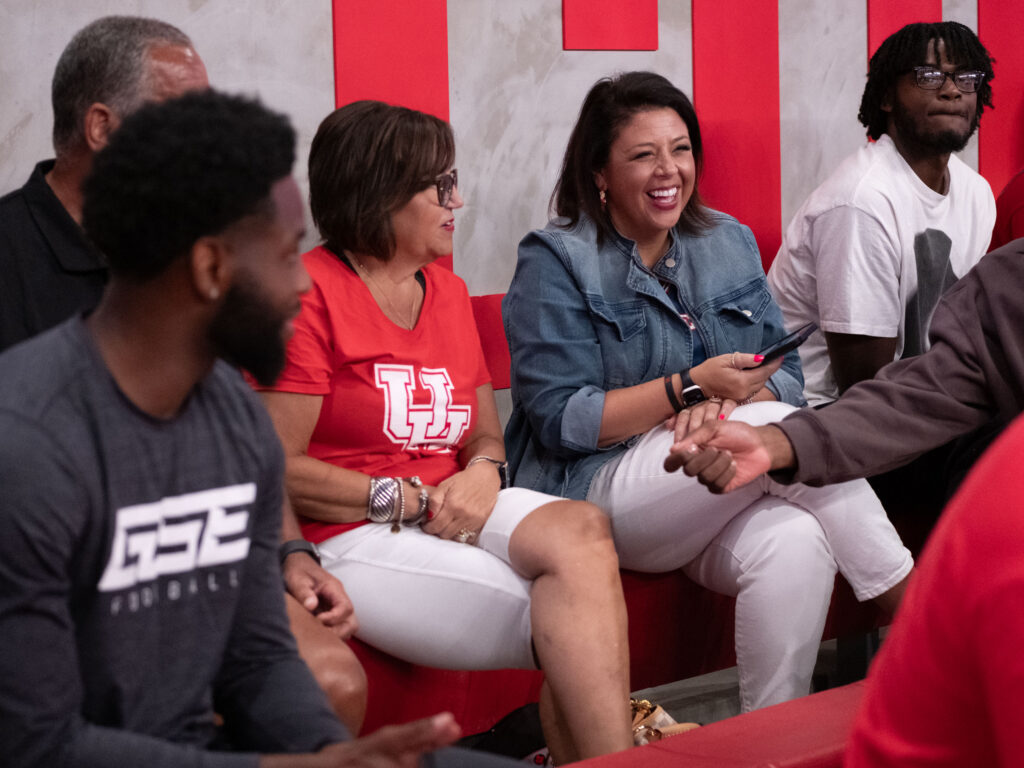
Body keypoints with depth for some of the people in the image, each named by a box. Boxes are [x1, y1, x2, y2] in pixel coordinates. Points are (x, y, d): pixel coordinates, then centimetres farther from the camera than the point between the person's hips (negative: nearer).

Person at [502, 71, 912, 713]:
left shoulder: (730, 243, 15)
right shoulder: (555, 261, -2)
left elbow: (786, 378, 9)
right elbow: (561, 420, -10)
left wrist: (729, 400, -15)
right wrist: (690, 388, -19)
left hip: (717, 499, 5)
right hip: (597, 493, -4)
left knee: (795, 543, -31)